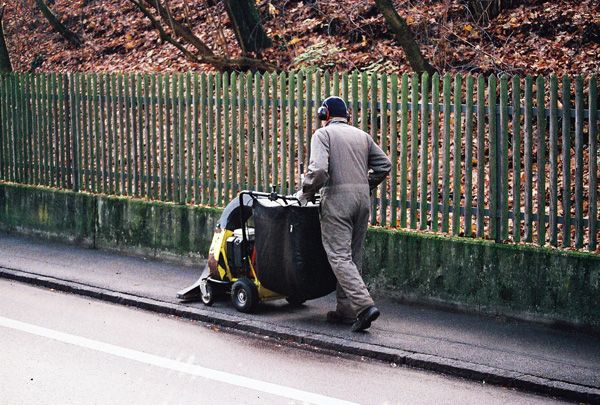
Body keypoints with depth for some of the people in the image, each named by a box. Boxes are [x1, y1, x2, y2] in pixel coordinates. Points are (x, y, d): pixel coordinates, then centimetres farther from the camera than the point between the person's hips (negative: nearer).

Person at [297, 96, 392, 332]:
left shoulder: (323, 134, 0)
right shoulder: (362, 135, 17)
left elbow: (318, 169, -15)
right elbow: (384, 165, 12)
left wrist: (305, 193, -2)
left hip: (337, 197, -6)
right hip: (363, 198, 6)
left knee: (339, 255, -7)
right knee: (353, 256, 12)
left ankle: (364, 305, -20)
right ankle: (345, 311, 15)